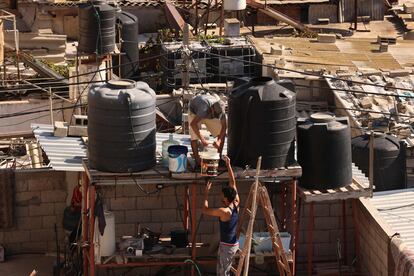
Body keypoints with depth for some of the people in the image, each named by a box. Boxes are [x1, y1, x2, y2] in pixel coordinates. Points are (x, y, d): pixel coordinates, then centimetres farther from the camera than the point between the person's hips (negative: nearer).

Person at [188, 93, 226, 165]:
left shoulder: (220, 108, -30)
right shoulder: (205, 108, -46)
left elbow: (224, 126, -21)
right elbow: (193, 123, -47)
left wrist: (219, 140, -34)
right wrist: (202, 139, -48)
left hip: (209, 114, 4)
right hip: (195, 112, -4)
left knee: (222, 134, -7)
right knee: (194, 137, -20)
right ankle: (198, 163, -13)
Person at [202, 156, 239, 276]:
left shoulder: (224, 211, -23)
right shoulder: (236, 204, -2)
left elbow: (205, 210, -11)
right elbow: (232, 182, 3)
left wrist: (206, 192, -5)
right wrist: (228, 165, 4)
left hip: (227, 246, -8)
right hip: (233, 243, 8)